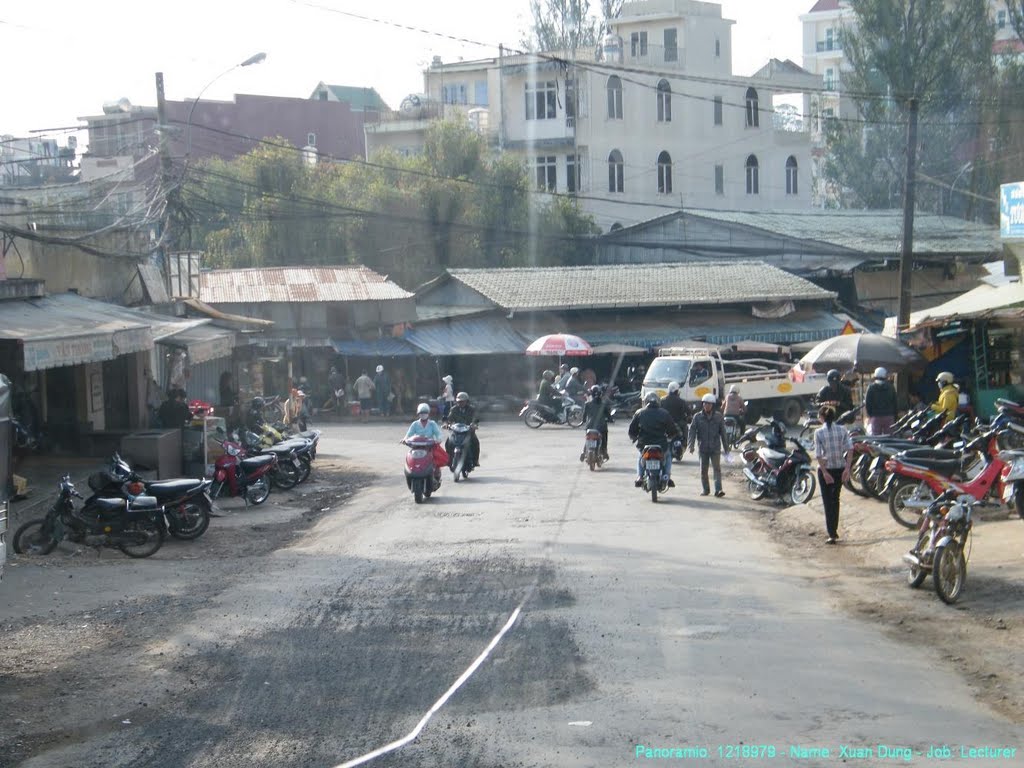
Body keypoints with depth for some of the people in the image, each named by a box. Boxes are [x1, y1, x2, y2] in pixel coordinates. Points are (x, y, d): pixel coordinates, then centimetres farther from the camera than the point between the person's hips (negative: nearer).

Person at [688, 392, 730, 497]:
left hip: (715, 448, -1)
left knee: (717, 468, -9)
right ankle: (705, 489, 19)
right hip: (703, 448, 1)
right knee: (703, 470, 7)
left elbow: (723, 432, 7)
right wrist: (691, 445, -13)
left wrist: (726, 448, 8)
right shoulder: (697, 417, 3)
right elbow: (692, 431, -1)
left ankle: (718, 490, -14)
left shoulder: (718, 417, 3)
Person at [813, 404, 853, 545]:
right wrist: (847, 468, -8)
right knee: (835, 499, 20)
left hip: (825, 469, -3)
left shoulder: (818, 432, -9)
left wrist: (825, 472, -13)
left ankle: (832, 534, -2)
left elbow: (818, 455, -15)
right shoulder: (842, 429, -1)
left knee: (828, 501, 3)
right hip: (840, 468, 3)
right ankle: (834, 530, 28)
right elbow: (850, 449, -8)